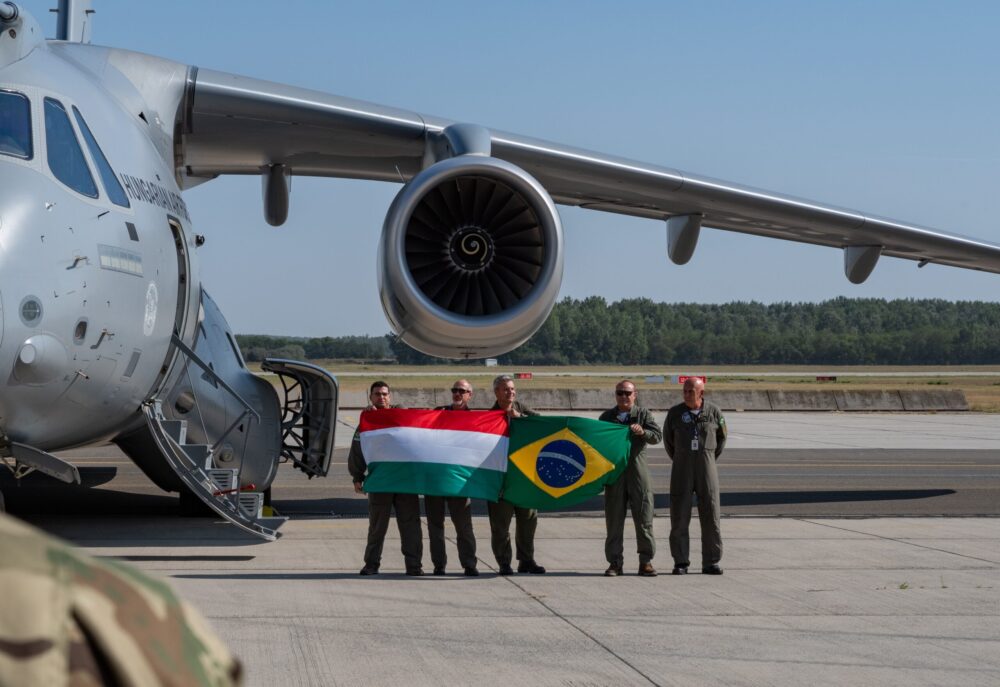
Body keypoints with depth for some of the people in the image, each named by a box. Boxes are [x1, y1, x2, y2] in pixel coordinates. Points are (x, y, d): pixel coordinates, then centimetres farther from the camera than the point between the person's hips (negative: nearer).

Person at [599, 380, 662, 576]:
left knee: (644, 518, -2)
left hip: (638, 470, -1)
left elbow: (657, 436, -4)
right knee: (614, 519, 2)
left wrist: (642, 432, -23)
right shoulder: (607, 417, 12)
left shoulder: (643, 414, 7)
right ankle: (615, 562, 6)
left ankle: (646, 561, 4)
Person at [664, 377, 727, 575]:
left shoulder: (713, 412, -1)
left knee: (710, 515, -1)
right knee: (679, 516, -1)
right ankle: (680, 562, 6)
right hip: (682, 470, 0)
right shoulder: (675, 413, -2)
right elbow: (668, 438, 14)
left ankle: (711, 562, 5)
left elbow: (721, 437, 14)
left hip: (706, 469, 0)